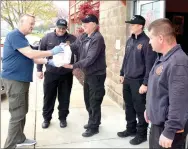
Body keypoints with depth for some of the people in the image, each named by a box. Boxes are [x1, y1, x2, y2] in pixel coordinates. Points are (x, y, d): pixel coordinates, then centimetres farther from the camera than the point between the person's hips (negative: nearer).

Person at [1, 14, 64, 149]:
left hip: (22, 79, 10)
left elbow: (32, 58, 19)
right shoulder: (14, 36, -15)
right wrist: (52, 52, -17)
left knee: (22, 112, 16)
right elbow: (30, 54, -24)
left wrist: (48, 61, 5)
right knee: (17, 114, -6)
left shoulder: (22, 38, 18)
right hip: (14, 80, -10)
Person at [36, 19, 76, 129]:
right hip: (50, 73, 1)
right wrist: (39, 69, 3)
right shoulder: (47, 37, 1)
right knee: (49, 97, 9)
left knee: (64, 98, 10)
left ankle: (63, 118, 26)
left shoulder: (72, 39, -1)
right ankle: (47, 118, 25)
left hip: (66, 74, 0)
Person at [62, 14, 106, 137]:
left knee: (94, 102, 4)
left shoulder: (98, 38, -21)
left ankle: (94, 127, 20)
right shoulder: (83, 37, 6)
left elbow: (90, 59, -28)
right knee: (88, 100, 20)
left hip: (96, 75, -8)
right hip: (88, 73, 9)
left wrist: (73, 66, -30)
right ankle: (92, 121, 39)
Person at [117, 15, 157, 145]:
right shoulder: (130, 41, 9)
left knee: (140, 108, 4)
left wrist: (145, 83, -19)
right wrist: (122, 74, 19)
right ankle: (131, 129, 35)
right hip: (127, 80, 7)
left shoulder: (146, 42, -15)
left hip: (138, 81, -7)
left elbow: (149, 64, -18)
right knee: (129, 106, 17)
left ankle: (142, 134, 21)